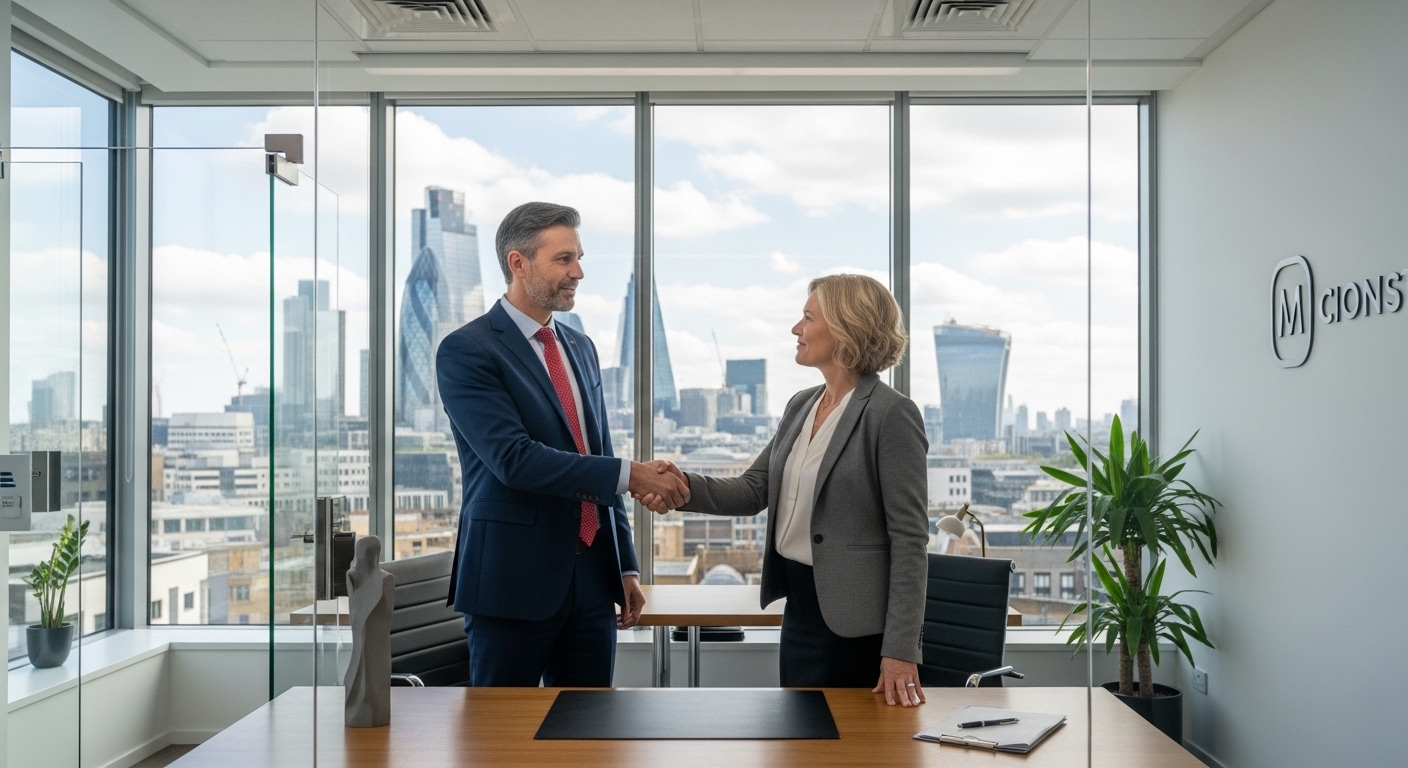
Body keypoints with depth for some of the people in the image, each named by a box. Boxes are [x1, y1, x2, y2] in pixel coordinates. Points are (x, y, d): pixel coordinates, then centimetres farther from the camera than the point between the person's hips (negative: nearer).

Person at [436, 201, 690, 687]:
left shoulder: (581, 348, 14)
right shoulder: (466, 352, -9)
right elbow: (515, 459, -20)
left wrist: (625, 566, 16)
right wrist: (630, 475, -20)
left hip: (592, 579, 6)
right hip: (514, 579, -6)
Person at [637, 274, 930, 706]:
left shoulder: (891, 414, -14)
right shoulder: (801, 405, 9)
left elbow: (909, 537, -16)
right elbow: (754, 490, 5)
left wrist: (901, 652, -19)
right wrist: (687, 488, -14)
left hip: (855, 621, -7)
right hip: (800, 606, 7)